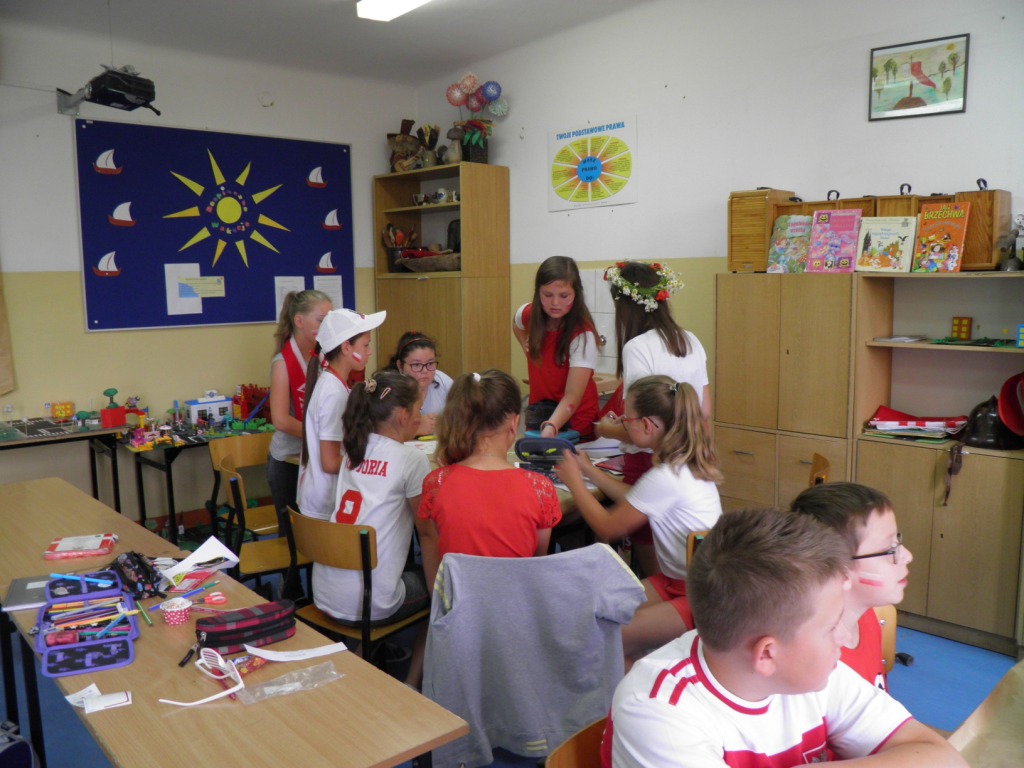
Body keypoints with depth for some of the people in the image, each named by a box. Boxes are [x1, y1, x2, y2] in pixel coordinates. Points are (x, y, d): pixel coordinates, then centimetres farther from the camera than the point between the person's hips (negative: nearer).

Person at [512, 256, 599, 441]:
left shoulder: (582, 334, -25)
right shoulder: (527, 315, -10)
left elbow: (572, 395, -34)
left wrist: (551, 427, -50)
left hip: (574, 417, -5)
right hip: (538, 408, 5)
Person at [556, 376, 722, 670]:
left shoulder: (665, 478, -25)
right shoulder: (685, 463, 3)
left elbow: (607, 527, -14)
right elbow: (634, 500, 16)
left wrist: (573, 480, -1)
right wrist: (590, 472, 16)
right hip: (678, 580, 10)